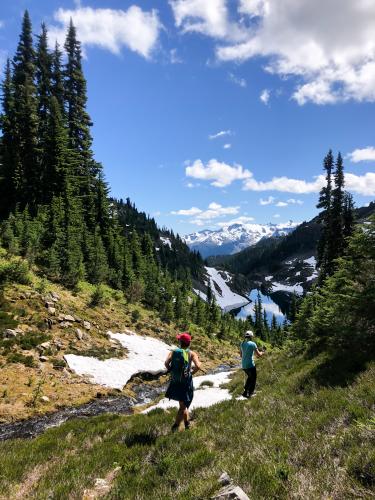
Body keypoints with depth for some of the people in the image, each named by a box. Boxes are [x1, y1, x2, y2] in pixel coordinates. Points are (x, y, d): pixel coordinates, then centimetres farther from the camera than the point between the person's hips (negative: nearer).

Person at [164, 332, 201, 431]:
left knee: (183, 404, 24)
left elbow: (166, 363, -16)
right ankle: (175, 426, -1)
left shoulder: (173, 352, -1)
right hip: (186, 382, -3)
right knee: (183, 406, 9)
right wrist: (192, 372, -4)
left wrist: (171, 371, 0)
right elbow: (198, 366, -21)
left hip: (174, 382, 4)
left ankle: (187, 424, 37)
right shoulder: (191, 354, -7)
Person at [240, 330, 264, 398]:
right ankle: (249, 393, 13)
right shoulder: (253, 344, -11)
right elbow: (259, 355, -9)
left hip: (243, 365, 6)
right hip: (250, 365, -6)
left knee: (250, 377, 27)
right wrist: (262, 353, 12)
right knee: (253, 379, 14)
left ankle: (245, 391, 23)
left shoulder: (242, 344, 7)